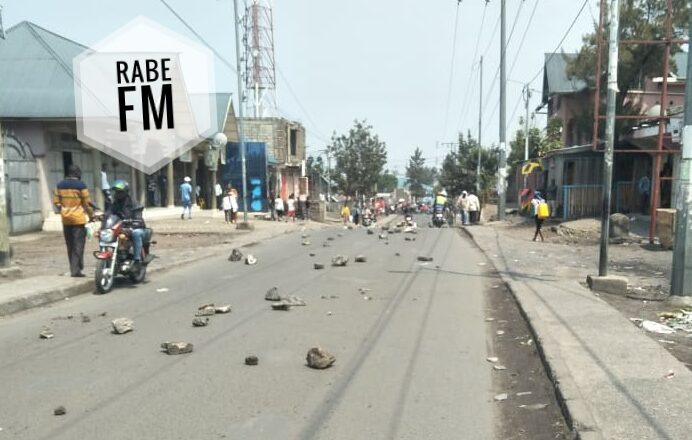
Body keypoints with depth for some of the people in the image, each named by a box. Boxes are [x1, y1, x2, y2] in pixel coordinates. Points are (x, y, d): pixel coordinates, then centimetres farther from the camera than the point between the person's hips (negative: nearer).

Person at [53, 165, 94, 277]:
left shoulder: (60, 185, 7)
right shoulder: (81, 185, -8)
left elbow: (56, 201, 7)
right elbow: (87, 203, -6)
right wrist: (91, 215, 6)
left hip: (65, 219, 5)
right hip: (78, 219, -5)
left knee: (70, 245, 13)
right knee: (78, 245, -2)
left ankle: (73, 268, 18)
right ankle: (76, 270, -6)